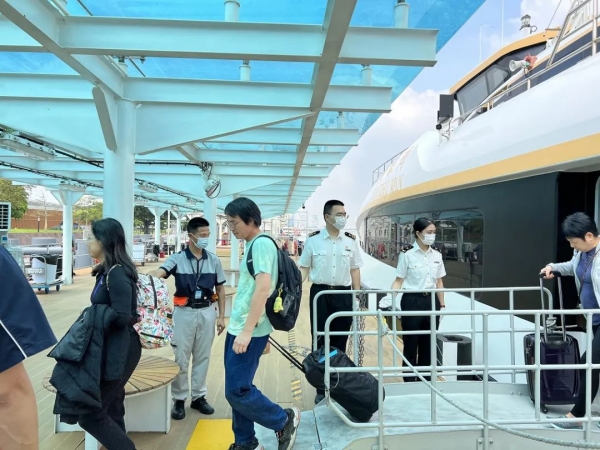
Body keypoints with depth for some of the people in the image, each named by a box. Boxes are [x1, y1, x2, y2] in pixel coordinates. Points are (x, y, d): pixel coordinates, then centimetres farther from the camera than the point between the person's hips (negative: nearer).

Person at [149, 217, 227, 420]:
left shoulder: (214, 260, 2)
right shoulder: (177, 258, -6)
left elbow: (220, 289, 7)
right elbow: (159, 272, -24)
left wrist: (221, 316, 6)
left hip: (207, 312, 2)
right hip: (184, 312, -2)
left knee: (202, 357, 12)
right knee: (181, 358, 6)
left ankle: (198, 397, 27)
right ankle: (179, 399, 22)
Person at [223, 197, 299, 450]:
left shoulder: (261, 243, -15)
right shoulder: (252, 245, 14)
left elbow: (263, 288, -23)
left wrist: (247, 331, -24)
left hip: (249, 331, -9)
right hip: (238, 328, 9)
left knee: (237, 391, -4)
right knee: (237, 390, 14)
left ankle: (284, 420, 15)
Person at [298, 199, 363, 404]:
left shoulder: (351, 241, 4)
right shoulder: (313, 240, -3)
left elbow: (355, 270, 8)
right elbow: (304, 268, 2)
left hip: (343, 294, 2)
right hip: (320, 293, -1)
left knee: (340, 342, 10)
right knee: (319, 341, 7)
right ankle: (321, 389, 21)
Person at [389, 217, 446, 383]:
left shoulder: (436, 254, 5)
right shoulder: (407, 254, -10)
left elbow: (439, 282, 11)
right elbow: (399, 280, -7)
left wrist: (442, 304, 11)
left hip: (431, 301, 5)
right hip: (412, 301, -5)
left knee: (428, 344, 12)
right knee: (411, 344, 5)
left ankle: (426, 380, 26)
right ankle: (410, 381, 18)